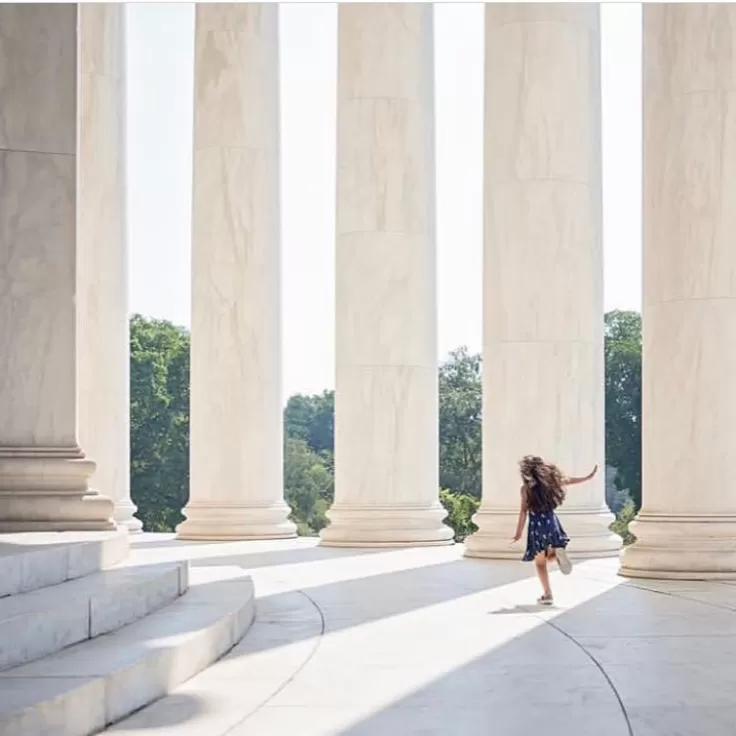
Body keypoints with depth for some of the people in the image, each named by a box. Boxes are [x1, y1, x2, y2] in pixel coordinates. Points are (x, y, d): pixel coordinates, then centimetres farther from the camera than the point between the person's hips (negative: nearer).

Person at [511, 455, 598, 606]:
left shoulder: (526, 487, -4)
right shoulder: (549, 480, 7)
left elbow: (523, 511, -7)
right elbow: (569, 481, 18)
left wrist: (519, 532, -4)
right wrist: (589, 476, 31)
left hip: (537, 525, -4)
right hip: (552, 522, 4)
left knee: (540, 562, 8)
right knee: (548, 557, 21)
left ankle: (547, 594, 2)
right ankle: (558, 552, -14)